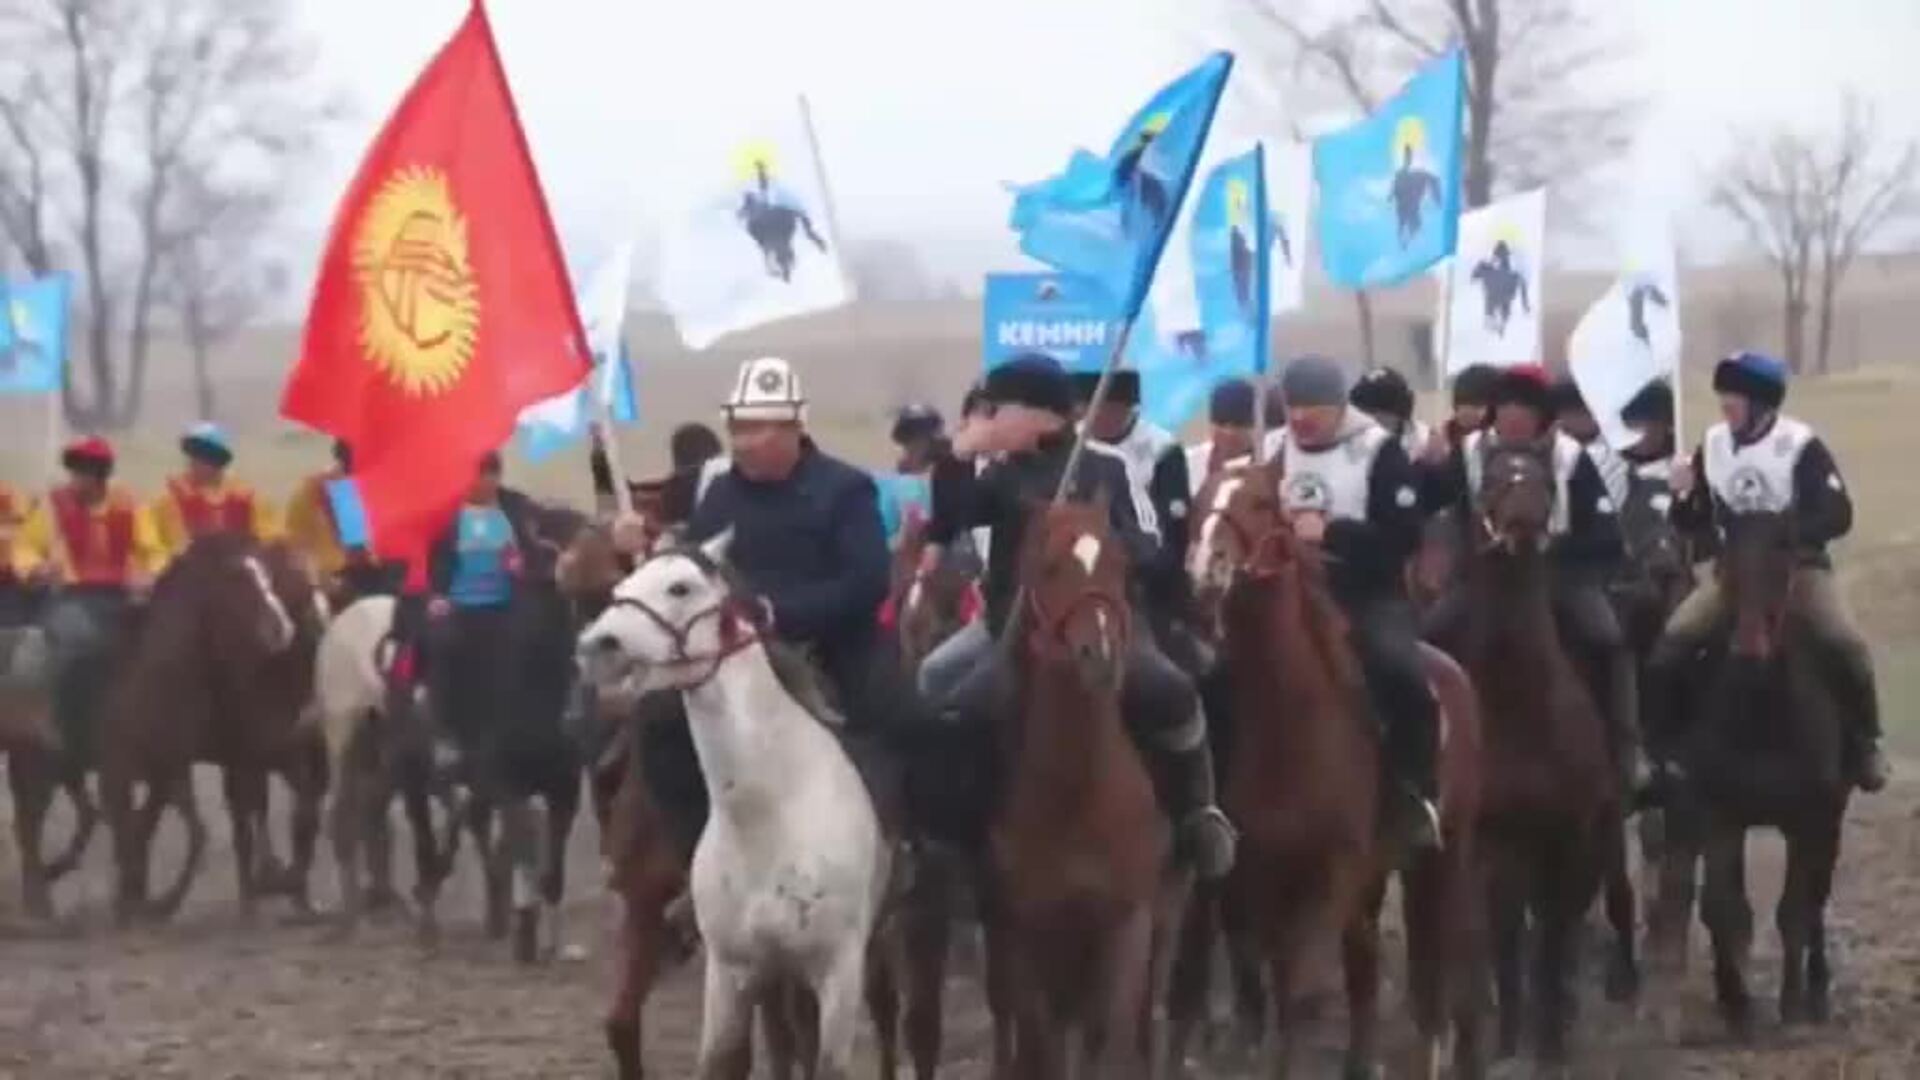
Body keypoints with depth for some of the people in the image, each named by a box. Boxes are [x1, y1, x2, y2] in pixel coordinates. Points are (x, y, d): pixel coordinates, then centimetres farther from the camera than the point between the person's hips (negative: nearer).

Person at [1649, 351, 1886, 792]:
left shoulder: (1801, 445, -14)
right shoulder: (1713, 445, 0)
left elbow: (1838, 516, -18)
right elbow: (1694, 523, 8)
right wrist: (1684, 496, -15)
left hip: (1799, 565, -4)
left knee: (1846, 643, -25)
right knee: (1672, 640, -16)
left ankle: (1863, 742, -5)